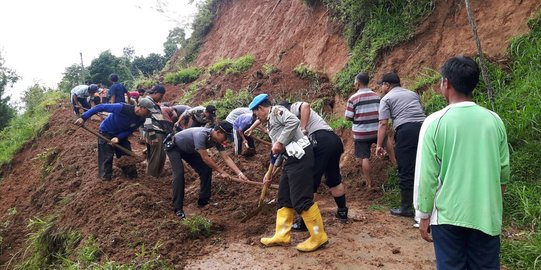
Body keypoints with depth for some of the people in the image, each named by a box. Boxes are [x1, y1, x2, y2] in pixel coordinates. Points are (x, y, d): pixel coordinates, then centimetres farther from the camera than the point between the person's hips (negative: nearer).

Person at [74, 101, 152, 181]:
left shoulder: (141, 119, -18)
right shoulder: (122, 108, -35)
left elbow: (129, 131, -10)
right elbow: (100, 107, -31)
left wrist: (118, 137, -28)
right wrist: (83, 118, -32)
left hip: (121, 134, 5)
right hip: (106, 132, -5)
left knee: (127, 154, 8)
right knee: (106, 157, 0)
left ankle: (131, 175, 25)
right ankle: (106, 178, 15)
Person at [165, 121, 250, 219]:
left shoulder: (216, 140, -16)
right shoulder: (201, 135, -40)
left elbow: (226, 158, -14)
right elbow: (205, 158, -36)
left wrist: (240, 173, -23)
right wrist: (222, 172, -28)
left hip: (188, 150, 8)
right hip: (174, 147, -8)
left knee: (206, 169, -2)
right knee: (179, 174, -22)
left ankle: (203, 200, 10)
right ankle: (178, 208, -15)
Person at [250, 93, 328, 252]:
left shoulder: (276, 111, -1)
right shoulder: (270, 123, 27)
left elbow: (294, 121, -22)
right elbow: (278, 152, 31)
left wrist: (280, 142, -16)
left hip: (300, 156, -10)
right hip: (292, 159, 10)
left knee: (301, 199, -9)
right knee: (284, 198, 12)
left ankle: (318, 237, 2)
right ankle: (282, 236, 21)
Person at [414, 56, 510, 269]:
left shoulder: (435, 122, -12)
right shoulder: (494, 120, -2)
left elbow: (426, 175, -11)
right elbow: (504, 168, 8)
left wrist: (424, 215, -1)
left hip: (448, 215, -3)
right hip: (487, 215, 3)